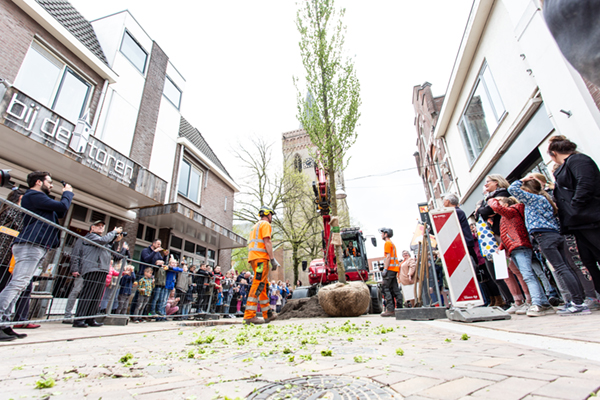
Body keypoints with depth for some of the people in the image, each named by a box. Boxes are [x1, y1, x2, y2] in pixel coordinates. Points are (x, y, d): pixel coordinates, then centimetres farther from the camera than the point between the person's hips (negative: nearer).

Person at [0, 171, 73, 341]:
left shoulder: (37, 198, 28)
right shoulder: (34, 196, -4)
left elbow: (60, 213, 28)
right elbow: (63, 207, -12)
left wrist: (66, 194, 21)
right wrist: (68, 193, 7)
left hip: (36, 247, 10)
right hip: (30, 246, -10)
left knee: (17, 285, 6)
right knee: (17, 284, -16)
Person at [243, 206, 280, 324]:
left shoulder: (256, 226, 28)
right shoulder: (265, 224, -1)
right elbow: (267, 242, -12)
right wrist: (273, 259, -15)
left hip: (253, 257, 10)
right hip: (261, 257, -10)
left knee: (264, 285, 11)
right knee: (258, 285, -14)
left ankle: (267, 314, 16)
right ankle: (249, 315, -18)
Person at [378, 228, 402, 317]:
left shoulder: (387, 243, -5)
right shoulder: (392, 244, 24)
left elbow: (388, 257, -14)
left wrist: (385, 269, -18)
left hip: (390, 269, -10)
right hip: (395, 269, 10)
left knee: (386, 289, -9)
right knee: (395, 290, 7)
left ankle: (390, 310, -12)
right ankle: (399, 308, 6)